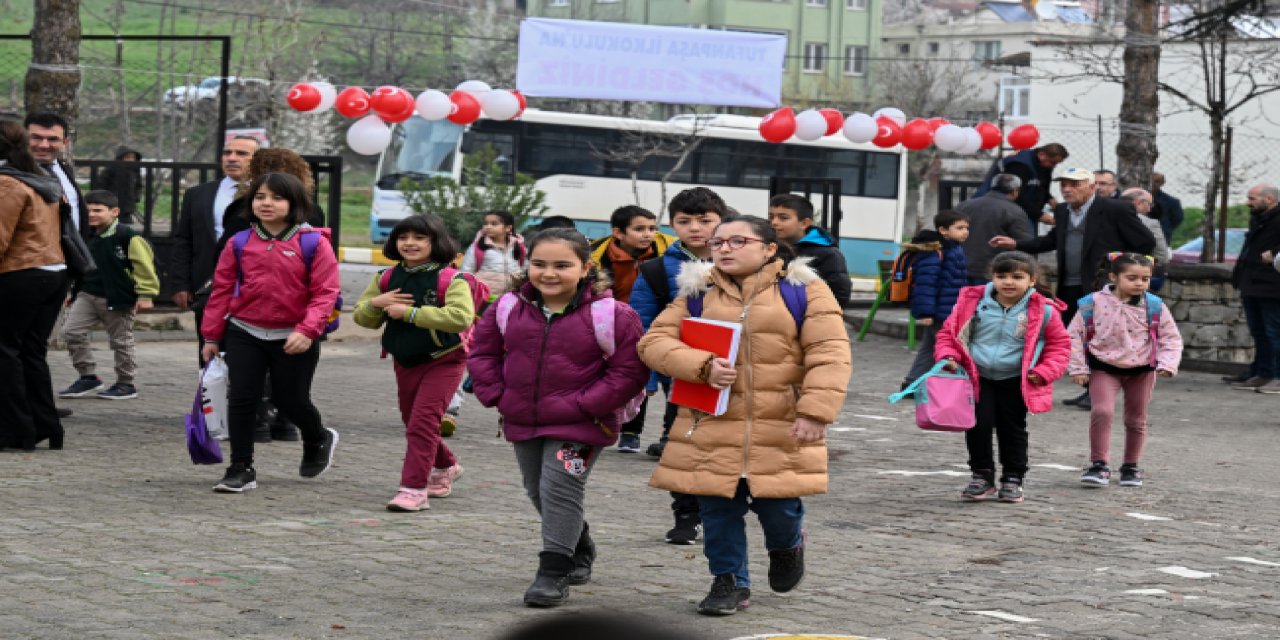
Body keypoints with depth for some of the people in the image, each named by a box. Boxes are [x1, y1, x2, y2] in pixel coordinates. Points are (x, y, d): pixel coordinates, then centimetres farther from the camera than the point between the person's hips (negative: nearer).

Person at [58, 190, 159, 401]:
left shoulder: (127, 237, -14)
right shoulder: (88, 237, 8)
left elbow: (143, 265, -14)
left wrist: (145, 294, -16)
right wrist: (74, 292, 23)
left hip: (117, 299, -7)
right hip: (87, 295, 7)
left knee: (121, 342, 4)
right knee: (71, 332, -2)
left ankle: (126, 384, 19)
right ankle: (88, 377, 8)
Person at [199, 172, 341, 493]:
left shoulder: (314, 243, -7)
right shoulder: (240, 243, 2)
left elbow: (325, 292, -10)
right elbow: (222, 290, 7)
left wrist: (307, 330, -22)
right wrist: (212, 336, 8)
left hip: (293, 340, -3)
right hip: (244, 334, 3)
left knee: (291, 400, 9)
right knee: (241, 399, -3)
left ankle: (319, 440, 41)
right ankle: (241, 470, 7)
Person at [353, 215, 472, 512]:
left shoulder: (451, 280, -15)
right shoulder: (386, 279, 3)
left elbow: (461, 317, -30)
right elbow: (362, 318, 10)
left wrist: (410, 312, -28)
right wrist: (375, 303, -16)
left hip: (442, 362, -7)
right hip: (405, 362, 7)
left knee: (422, 422, -17)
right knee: (413, 422, 18)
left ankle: (414, 489, -16)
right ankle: (445, 467, 43)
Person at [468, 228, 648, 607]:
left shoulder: (610, 315, -14)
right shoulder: (509, 308, -1)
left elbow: (628, 371, -13)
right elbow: (483, 352, 10)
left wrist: (584, 405, -17)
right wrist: (497, 395, -3)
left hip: (578, 426, -6)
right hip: (523, 422, 6)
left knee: (560, 489, -11)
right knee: (539, 492, 18)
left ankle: (554, 571, -1)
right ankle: (580, 551, 41)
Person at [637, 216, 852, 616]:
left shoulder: (803, 290, 0)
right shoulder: (697, 292, 8)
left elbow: (829, 354, -7)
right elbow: (654, 342, 2)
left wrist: (815, 412, -18)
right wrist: (703, 366, -15)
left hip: (781, 428, -2)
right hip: (713, 426, 2)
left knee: (777, 508, 1)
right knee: (718, 509, 3)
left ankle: (787, 544, 36)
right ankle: (729, 581, 22)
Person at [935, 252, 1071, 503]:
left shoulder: (1043, 311, -6)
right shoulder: (972, 302, -4)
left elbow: (1059, 344, 5)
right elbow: (949, 332, 6)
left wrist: (1045, 371, -7)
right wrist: (948, 356, -10)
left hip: (1016, 381, -1)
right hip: (978, 377, 1)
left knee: (1012, 429, 7)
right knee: (978, 425, -3)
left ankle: (1013, 479, 20)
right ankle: (982, 476, 11)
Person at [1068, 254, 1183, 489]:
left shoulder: (1155, 307, -7)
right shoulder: (1094, 303, -10)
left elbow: (1171, 337, 3)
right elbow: (1074, 335, -2)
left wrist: (1167, 363, -12)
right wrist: (1078, 368, -4)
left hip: (1141, 370, 2)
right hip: (1103, 368, -2)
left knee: (1136, 419, 11)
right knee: (1102, 411, -19)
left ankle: (1131, 466, 27)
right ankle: (1099, 465, -10)